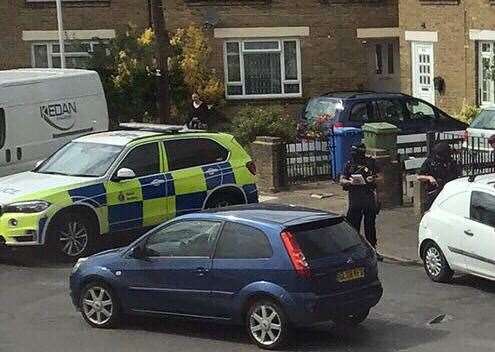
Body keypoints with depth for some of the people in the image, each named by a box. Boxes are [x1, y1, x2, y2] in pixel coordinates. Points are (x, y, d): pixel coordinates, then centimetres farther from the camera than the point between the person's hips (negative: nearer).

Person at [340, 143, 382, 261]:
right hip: (355, 199, -1)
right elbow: (342, 181, 3)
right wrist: (350, 182, -17)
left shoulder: (370, 162, 5)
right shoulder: (349, 164, 4)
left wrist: (373, 179, -10)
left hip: (370, 198, 1)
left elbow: (378, 176, 11)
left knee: (370, 225, 6)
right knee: (354, 225, 1)